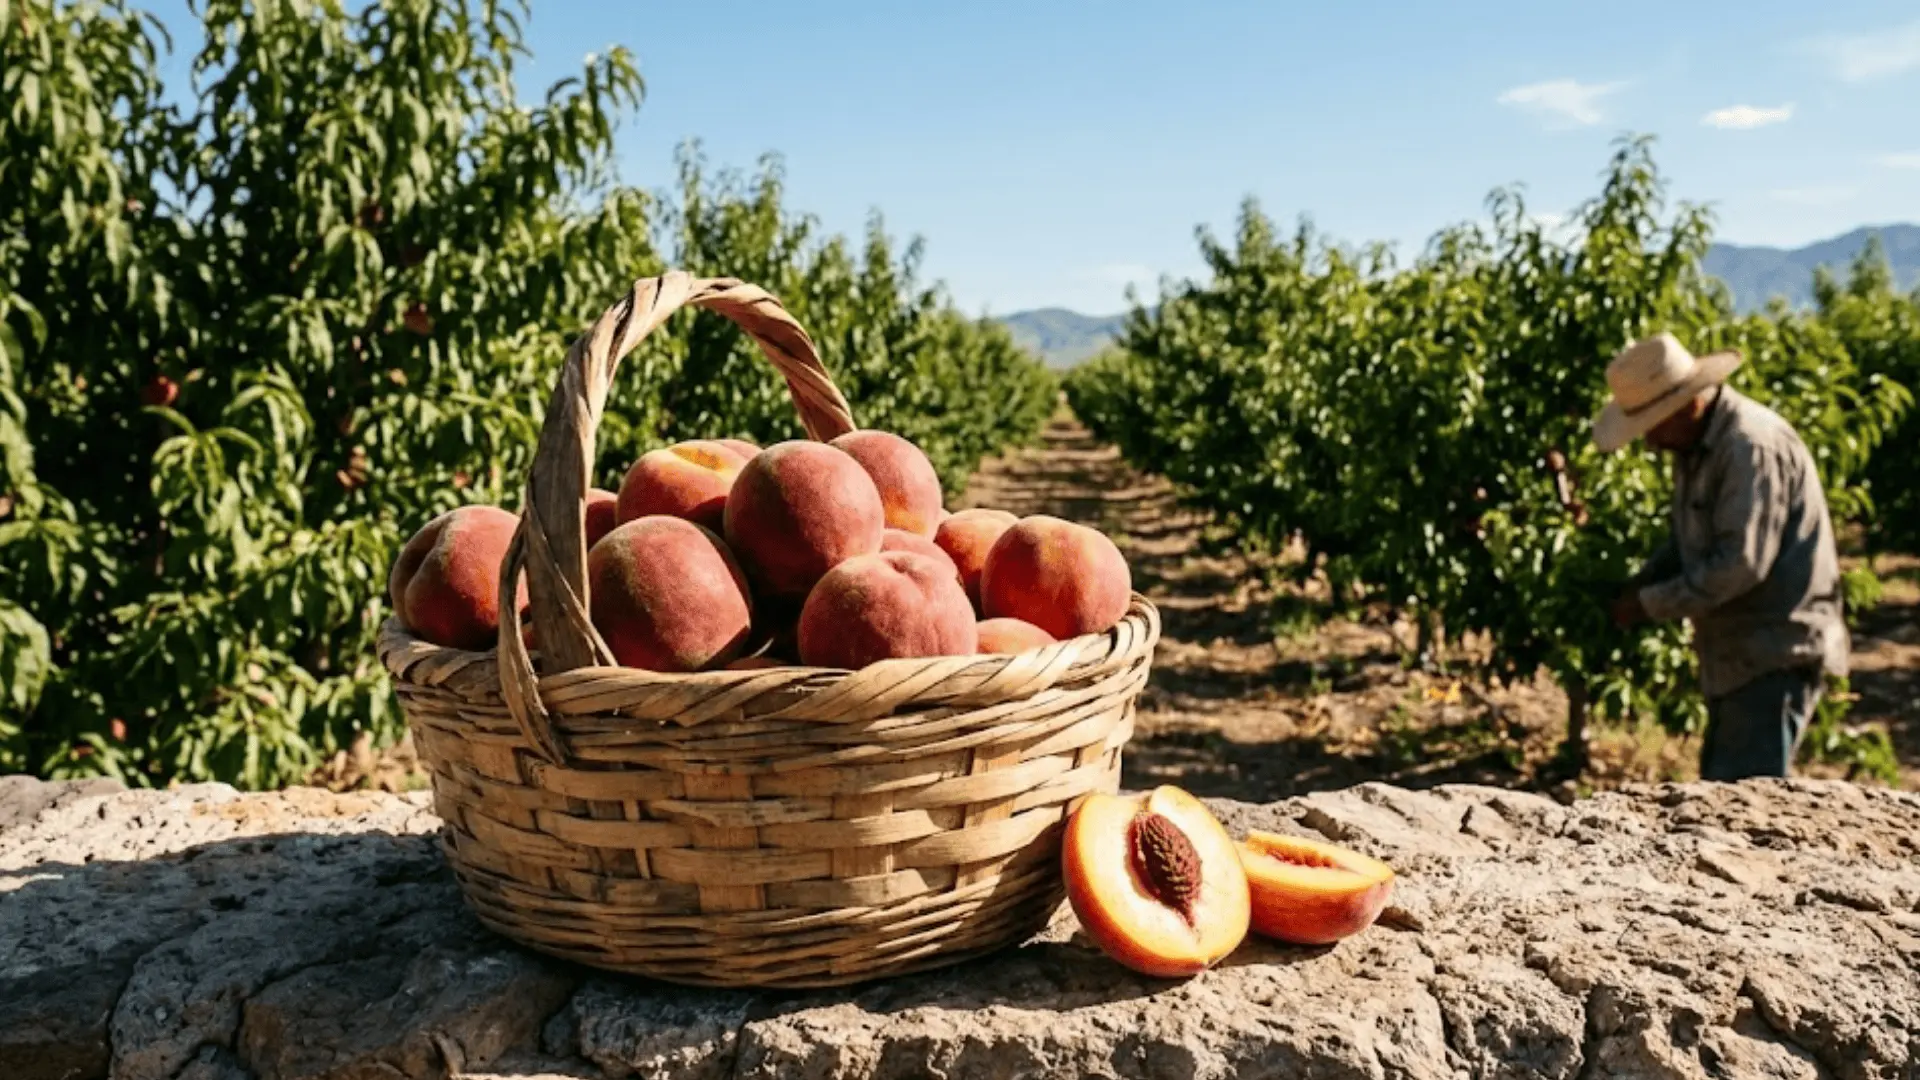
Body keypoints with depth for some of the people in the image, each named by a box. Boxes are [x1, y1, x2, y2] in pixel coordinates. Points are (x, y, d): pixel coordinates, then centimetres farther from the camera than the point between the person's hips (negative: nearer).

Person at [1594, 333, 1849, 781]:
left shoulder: (1752, 447, -20)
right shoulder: (1696, 444, 10)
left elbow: (1741, 564, -25)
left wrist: (1652, 603, -16)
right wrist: (1643, 580, 2)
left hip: (1776, 655, -10)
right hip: (1739, 654, 10)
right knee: (1720, 784, 15)